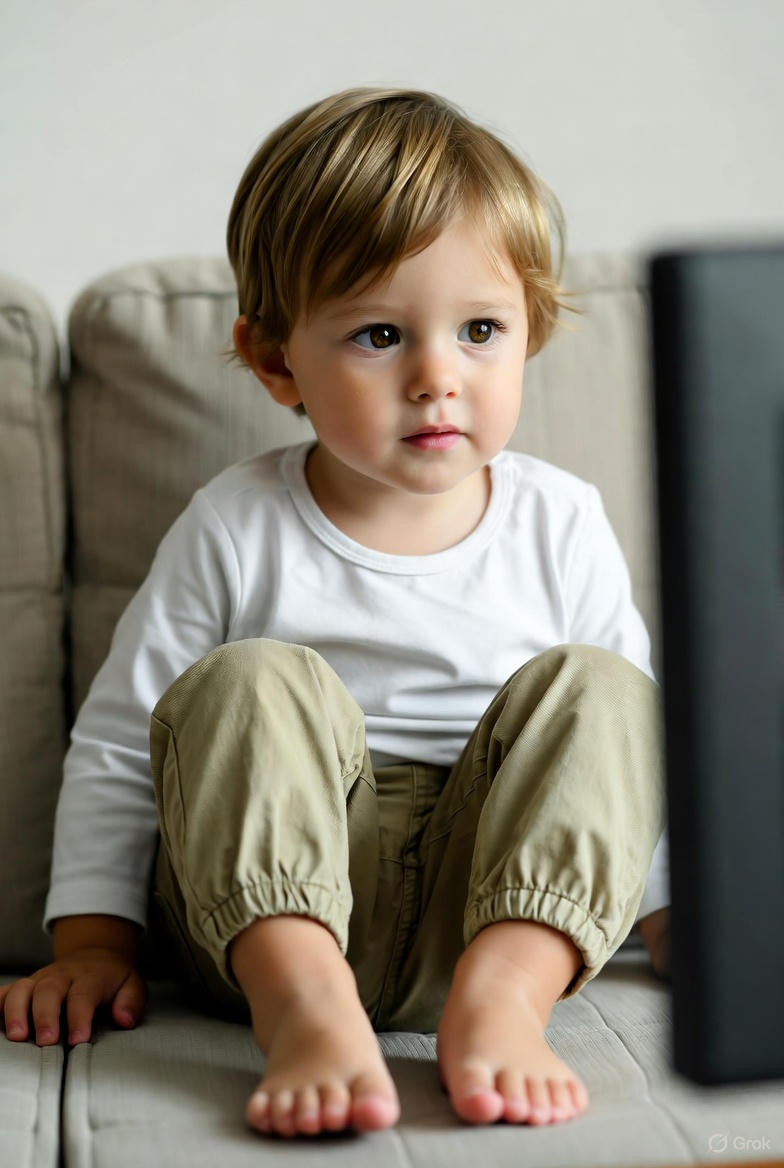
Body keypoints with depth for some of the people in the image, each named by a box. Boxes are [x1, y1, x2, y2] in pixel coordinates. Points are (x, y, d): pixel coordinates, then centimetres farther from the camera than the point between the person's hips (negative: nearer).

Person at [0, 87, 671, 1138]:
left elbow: (642, 744, 14)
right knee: (246, 683, -25)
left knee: (591, 688, -19)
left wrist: (679, 916, 9)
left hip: (504, 895, 2)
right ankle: (304, 1004, -40)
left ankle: (502, 994, -35)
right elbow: (116, 744, 4)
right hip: (268, 895, -1)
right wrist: (92, 936, 0)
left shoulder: (561, 526, 3)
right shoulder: (235, 532, -2)